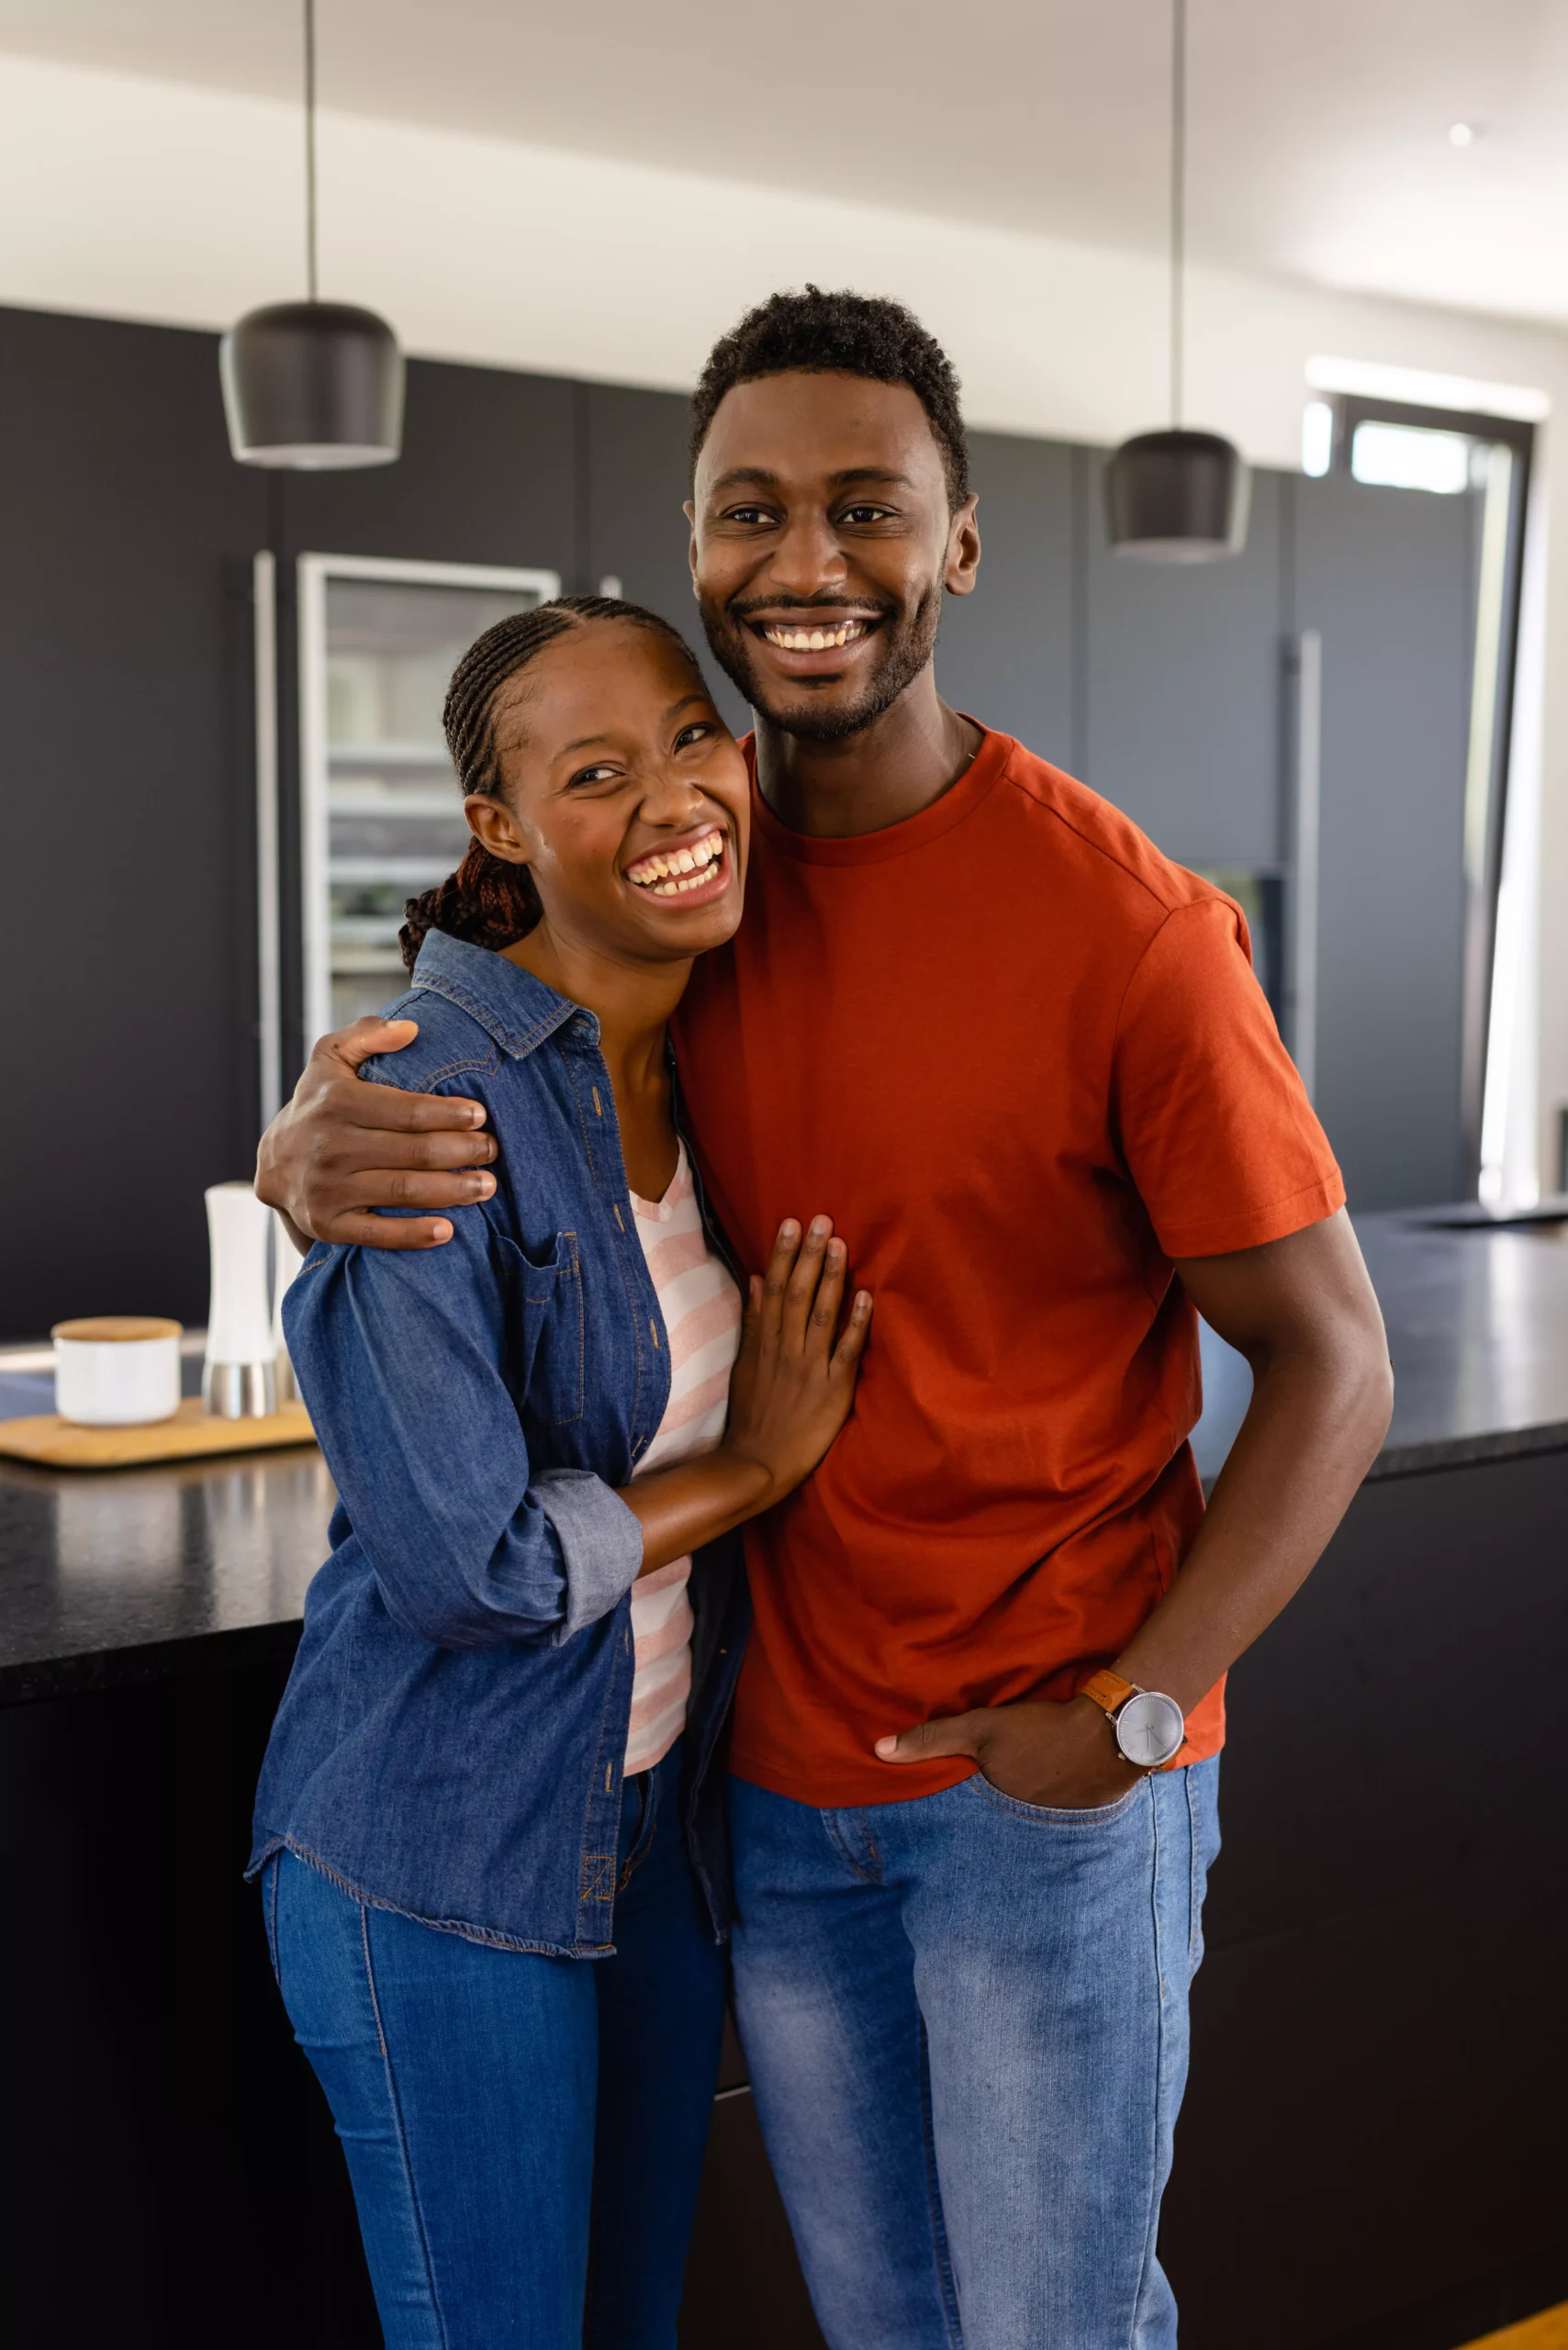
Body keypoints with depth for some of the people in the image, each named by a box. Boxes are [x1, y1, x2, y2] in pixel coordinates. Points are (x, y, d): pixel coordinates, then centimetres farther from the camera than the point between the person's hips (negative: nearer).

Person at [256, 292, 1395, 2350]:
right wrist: (313, 1151, -18)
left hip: (1052, 1783, -5)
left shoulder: (1123, 923, -16)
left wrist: (1135, 1710, -18)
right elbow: (454, 1066, 7)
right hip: (779, 1771, 5)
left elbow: (1332, 1363, -11)